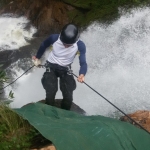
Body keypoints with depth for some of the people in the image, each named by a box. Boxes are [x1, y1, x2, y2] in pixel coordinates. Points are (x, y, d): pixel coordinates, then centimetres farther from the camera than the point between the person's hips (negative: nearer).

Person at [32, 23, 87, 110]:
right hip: (51, 67, -1)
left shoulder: (80, 45, -25)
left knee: (68, 97, -10)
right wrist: (37, 57, 12)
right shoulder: (54, 38, -24)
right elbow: (44, 45, -3)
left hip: (65, 69, 1)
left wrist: (82, 74, -46)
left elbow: (83, 63, -24)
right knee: (50, 94, -18)